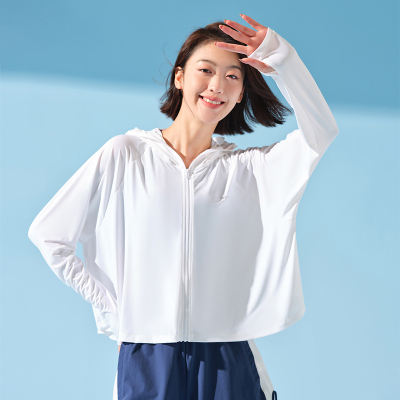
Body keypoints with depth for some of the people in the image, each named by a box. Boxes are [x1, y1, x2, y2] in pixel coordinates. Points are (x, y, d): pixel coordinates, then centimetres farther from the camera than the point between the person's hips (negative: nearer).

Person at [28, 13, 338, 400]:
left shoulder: (249, 167, 7)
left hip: (228, 363, 1)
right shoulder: (124, 155, 2)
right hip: (146, 362, -1)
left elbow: (320, 132, -8)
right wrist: (105, 299, 0)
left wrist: (280, 55, -13)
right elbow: (47, 233, 5)